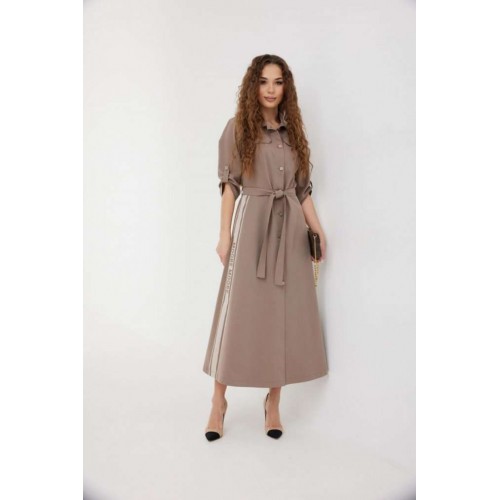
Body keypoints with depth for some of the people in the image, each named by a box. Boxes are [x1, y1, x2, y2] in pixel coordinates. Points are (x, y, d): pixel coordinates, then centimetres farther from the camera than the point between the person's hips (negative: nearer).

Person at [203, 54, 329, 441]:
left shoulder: (293, 131, 13)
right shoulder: (238, 128, 3)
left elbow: (303, 188, 13)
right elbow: (229, 185, -1)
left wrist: (318, 230, 5)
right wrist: (225, 235, -7)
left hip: (290, 228, 4)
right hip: (252, 225, -3)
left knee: (285, 313, 4)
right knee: (238, 312, -2)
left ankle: (274, 402, 16)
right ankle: (219, 401, 11)